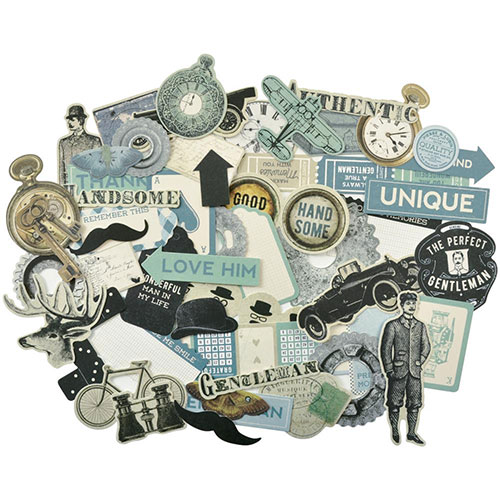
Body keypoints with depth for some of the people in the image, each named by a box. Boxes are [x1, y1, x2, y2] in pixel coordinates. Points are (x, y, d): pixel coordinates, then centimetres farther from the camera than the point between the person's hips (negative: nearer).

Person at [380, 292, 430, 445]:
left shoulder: (421, 326, 9)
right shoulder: (392, 325, -4)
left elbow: (426, 347, 15)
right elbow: (385, 349, -4)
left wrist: (419, 363, 4)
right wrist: (389, 370, -7)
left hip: (415, 372, 4)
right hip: (398, 371, -4)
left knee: (415, 403, 7)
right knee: (395, 403, 3)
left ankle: (412, 433, 19)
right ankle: (395, 432, 18)